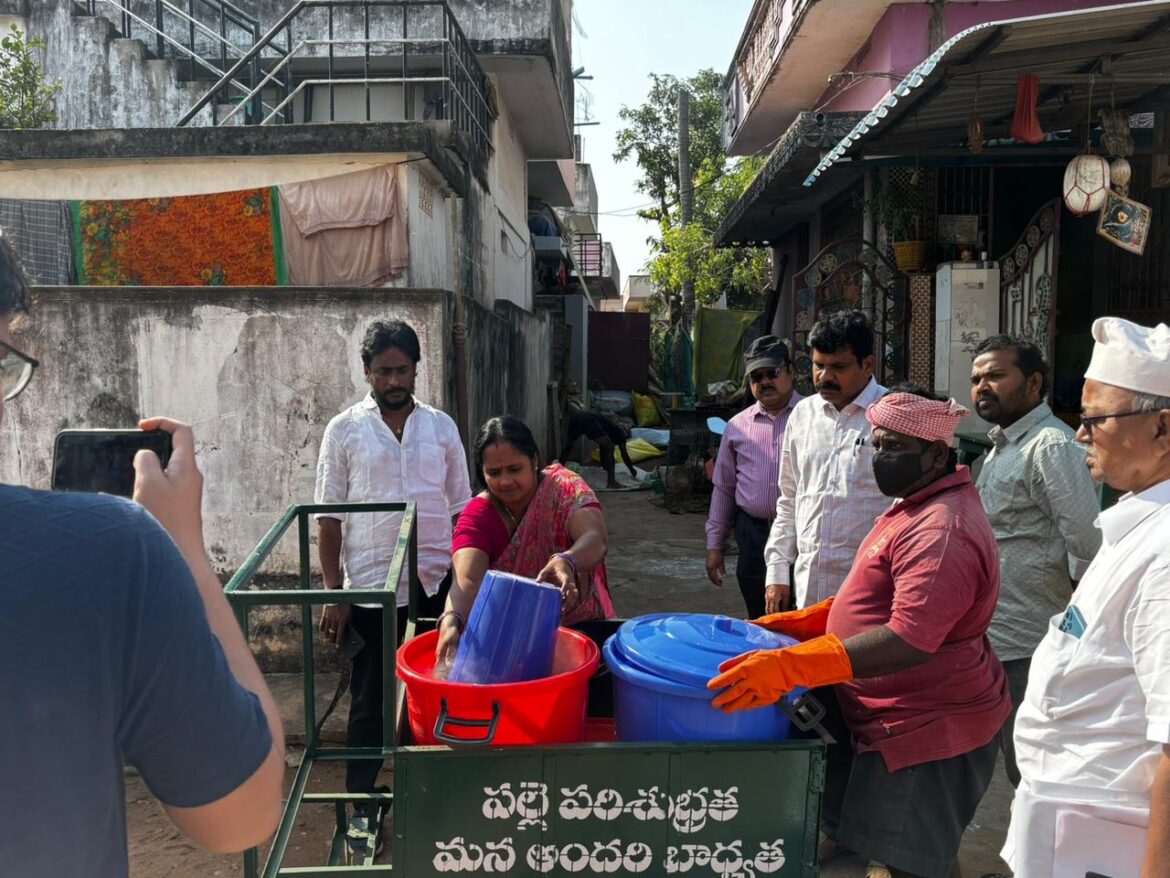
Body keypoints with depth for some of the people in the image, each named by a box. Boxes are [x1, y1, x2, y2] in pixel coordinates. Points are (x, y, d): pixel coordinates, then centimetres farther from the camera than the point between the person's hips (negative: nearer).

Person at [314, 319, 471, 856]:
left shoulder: (441, 426, 5)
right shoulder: (344, 429, -1)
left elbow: (462, 509, 8)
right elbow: (329, 517, 0)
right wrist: (333, 591, -4)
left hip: (436, 582, 2)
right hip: (369, 586, -2)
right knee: (369, 701, 8)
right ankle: (360, 806, 25)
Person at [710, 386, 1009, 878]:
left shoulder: (942, 532, -24)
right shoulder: (918, 508, 11)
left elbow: (909, 640, -34)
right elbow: (882, 600, 19)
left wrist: (789, 667, -39)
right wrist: (794, 624, 9)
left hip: (926, 731, -10)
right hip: (908, 721, 10)